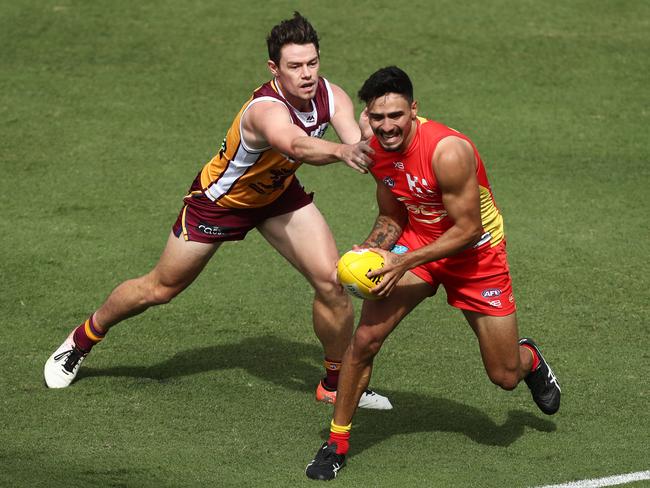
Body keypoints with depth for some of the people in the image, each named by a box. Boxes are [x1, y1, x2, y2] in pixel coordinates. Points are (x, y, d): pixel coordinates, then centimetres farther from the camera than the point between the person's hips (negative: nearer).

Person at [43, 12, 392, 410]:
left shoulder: (330, 96, -22)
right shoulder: (266, 109, -42)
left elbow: (358, 139, -38)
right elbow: (298, 146, -64)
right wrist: (340, 151, -84)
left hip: (278, 195, 5)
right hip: (221, 199, -5)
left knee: (332, 281, -9)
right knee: (161, 288, 10)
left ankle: (337, 384, 13)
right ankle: (81, 341, 37)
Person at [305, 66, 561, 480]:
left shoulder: (448, 152, -32)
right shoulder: (377, 150, -11)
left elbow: (468, 230, -26)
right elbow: (392, 217, 5)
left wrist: (403, 263, -28)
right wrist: (371, 249, -16)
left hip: (476, 252, -4)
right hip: (418, 240, 4)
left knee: (506, 377, 4)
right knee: (365, 339, -15)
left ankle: (529, 358, 43)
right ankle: (337, 443, 0)